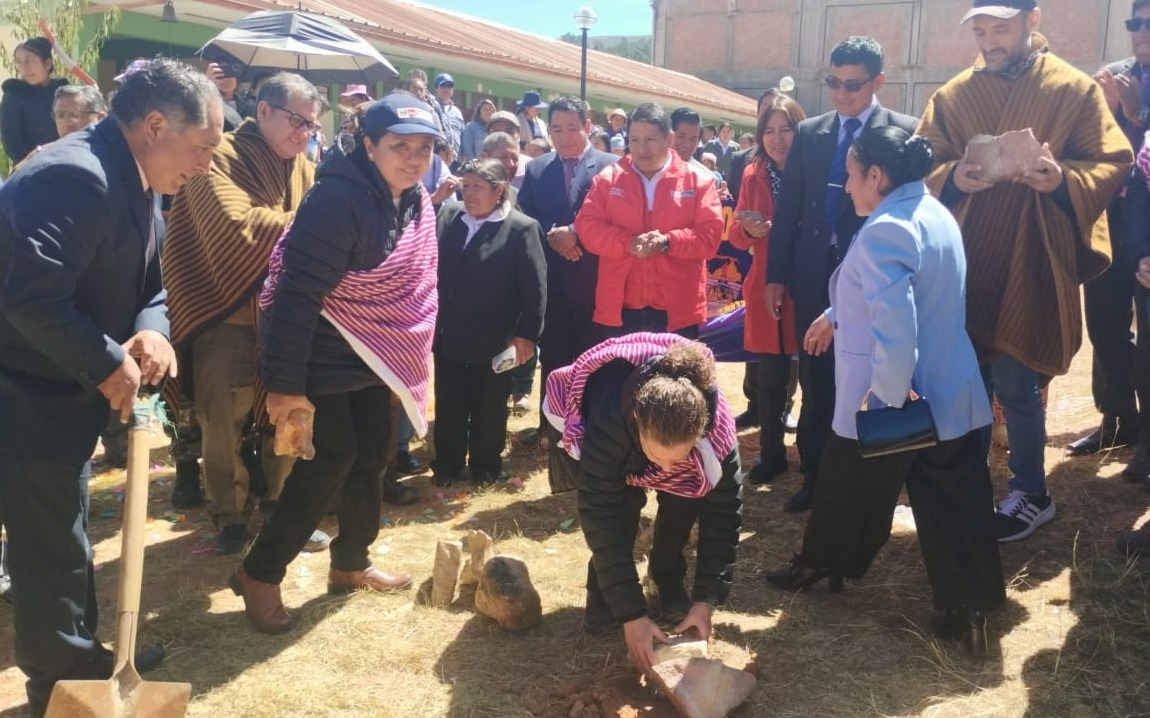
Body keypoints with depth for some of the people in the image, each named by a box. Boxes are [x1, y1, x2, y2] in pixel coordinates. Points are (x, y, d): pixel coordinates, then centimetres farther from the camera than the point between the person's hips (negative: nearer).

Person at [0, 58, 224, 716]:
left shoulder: (134, 183, 7)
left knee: (64, 535, 23)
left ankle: (83, 660, 40)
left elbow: (149, 284, 10)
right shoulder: (77, 177, -26)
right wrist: (108, 363, -23)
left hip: (62, 391, 10)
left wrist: (152, 331, -12)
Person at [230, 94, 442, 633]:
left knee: (371, 455, 13)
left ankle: (350, 563, 32)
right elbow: (298, 293, -27)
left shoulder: (416, 203, 2)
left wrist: (413, 354, 15)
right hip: (321, 360, -8)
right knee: (331, 461, -7)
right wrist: (285, 382, -26)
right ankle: (259, 573, 9)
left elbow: (416, 285, 14)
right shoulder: (338, 200, -25)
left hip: (371, 357, 8)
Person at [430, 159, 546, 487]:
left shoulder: (522, 228, -11)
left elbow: (535, 287, -12)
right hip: (448, 336, 4)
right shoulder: (448, 215, 3)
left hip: (494, 341, -4)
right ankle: (446, 465, 33)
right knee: (448, 407, 16)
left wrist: (526, 335, -14)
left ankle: (486, 466, 32)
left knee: (489, 410, 13)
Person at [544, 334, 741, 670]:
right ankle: (602, 598, -5)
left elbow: (722, 511, -29)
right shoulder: (609, 423, -46)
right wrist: (632, 614, -40)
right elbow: (601, 520, -41)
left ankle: (668, 581, 6)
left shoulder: (716, 426, -38)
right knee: (624, 501, -27)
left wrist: (706, 600, -32)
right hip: (582, 421, -2)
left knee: (686, 494, -20)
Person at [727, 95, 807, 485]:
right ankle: (771, 453, 23)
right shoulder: (753, 175, 7)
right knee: (770, 378, 8)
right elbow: (735, 233, 7)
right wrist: (750, 229, -14)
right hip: (767, 290, 3)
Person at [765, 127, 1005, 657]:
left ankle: (821, 564, 35)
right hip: (948, 392, 8)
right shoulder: (935, 214, 9)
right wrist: (835, 316, 26)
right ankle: (969, 609, 11)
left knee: (849, 489, 15)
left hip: (886, 399, -8)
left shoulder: (885, 230, -22)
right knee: (955, 503, 8)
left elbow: (894, 322, -32)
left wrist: (890, 395, -25)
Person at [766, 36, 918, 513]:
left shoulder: (904, 133, -2)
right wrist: (776, 275, 5)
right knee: (815, 385, 8)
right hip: (814, 277, 3)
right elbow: (788, 208, 9)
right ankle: (814, 476, 19)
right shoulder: (808, 133, 9)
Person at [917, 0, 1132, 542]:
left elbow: (1113, 165, -1)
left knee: (1015, 383, -2)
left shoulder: (1075, 89, 0)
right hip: (966, 262, 3)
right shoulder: (953, 96, 8)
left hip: (1032, 263, -3)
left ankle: (1031, 493, 19)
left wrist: (1063, 179, -21)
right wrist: (951, 177, -13)